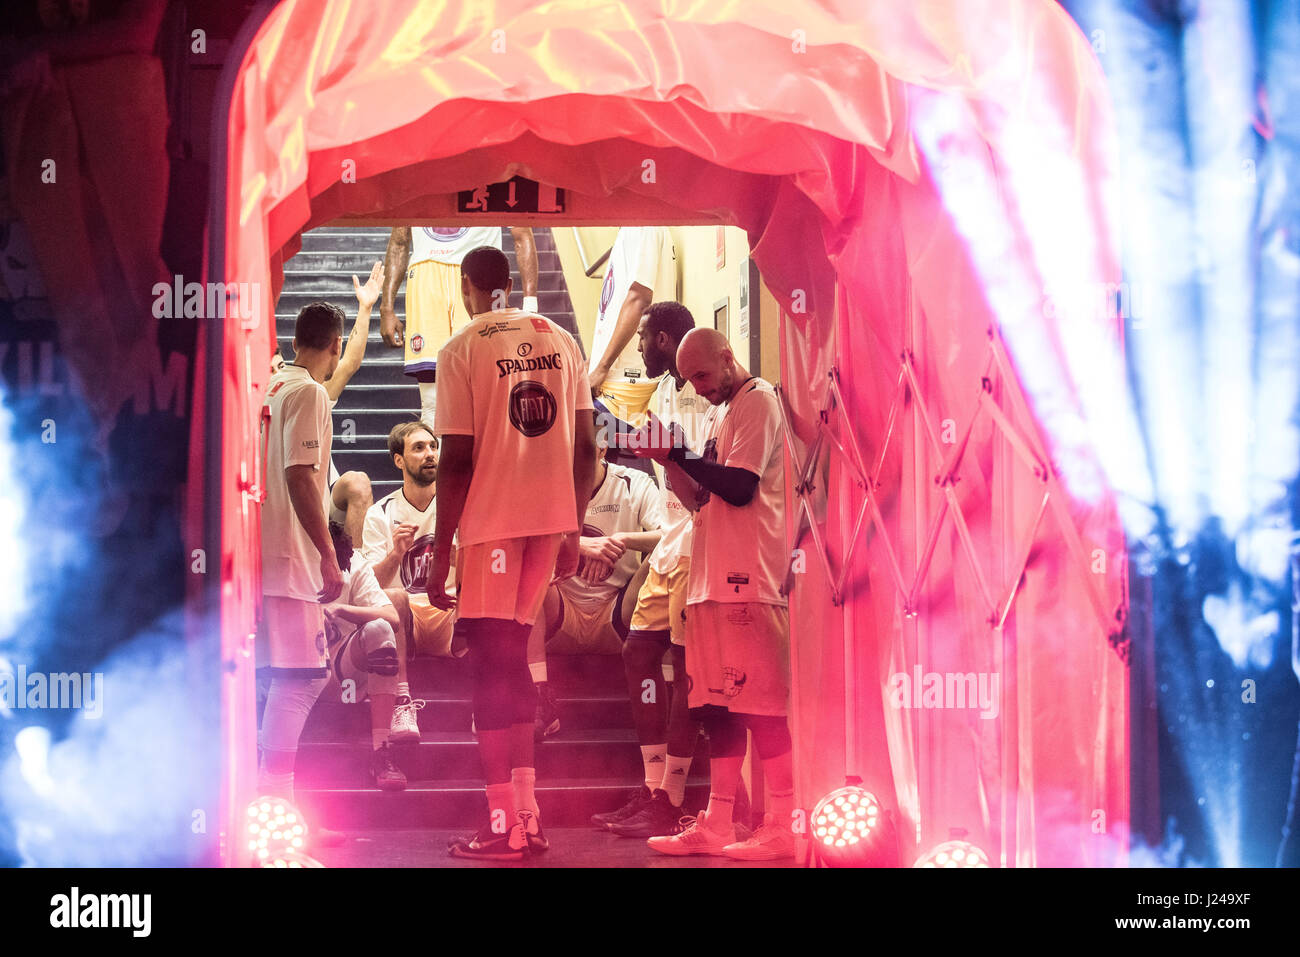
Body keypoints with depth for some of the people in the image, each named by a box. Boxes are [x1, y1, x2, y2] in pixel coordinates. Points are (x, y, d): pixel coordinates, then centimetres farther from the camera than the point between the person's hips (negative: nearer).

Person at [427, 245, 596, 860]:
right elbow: (586, 447, 8)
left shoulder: (463, 350, -5)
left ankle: (506, 827, -1)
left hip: (490, 520, -5)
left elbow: (456, 461, -9)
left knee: (494, 665, 0)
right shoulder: (560, 340, 9)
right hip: (551, 516, 5)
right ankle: (527, 815, 16)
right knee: (511, 659, 16)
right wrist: (573, 531, 16)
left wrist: (441, 555, -5)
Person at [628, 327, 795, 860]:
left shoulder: (756, 400, -4)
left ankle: (784, 826, -7)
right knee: (718, 703, 8)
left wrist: (680, 452, -10)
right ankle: (716, 825, 11)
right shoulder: (717, 414, 24)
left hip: (748, 577, -9)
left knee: (758, 704, -9)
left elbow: (740, 487, -15)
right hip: (713, 577, 9)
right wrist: (668, 459, 7)